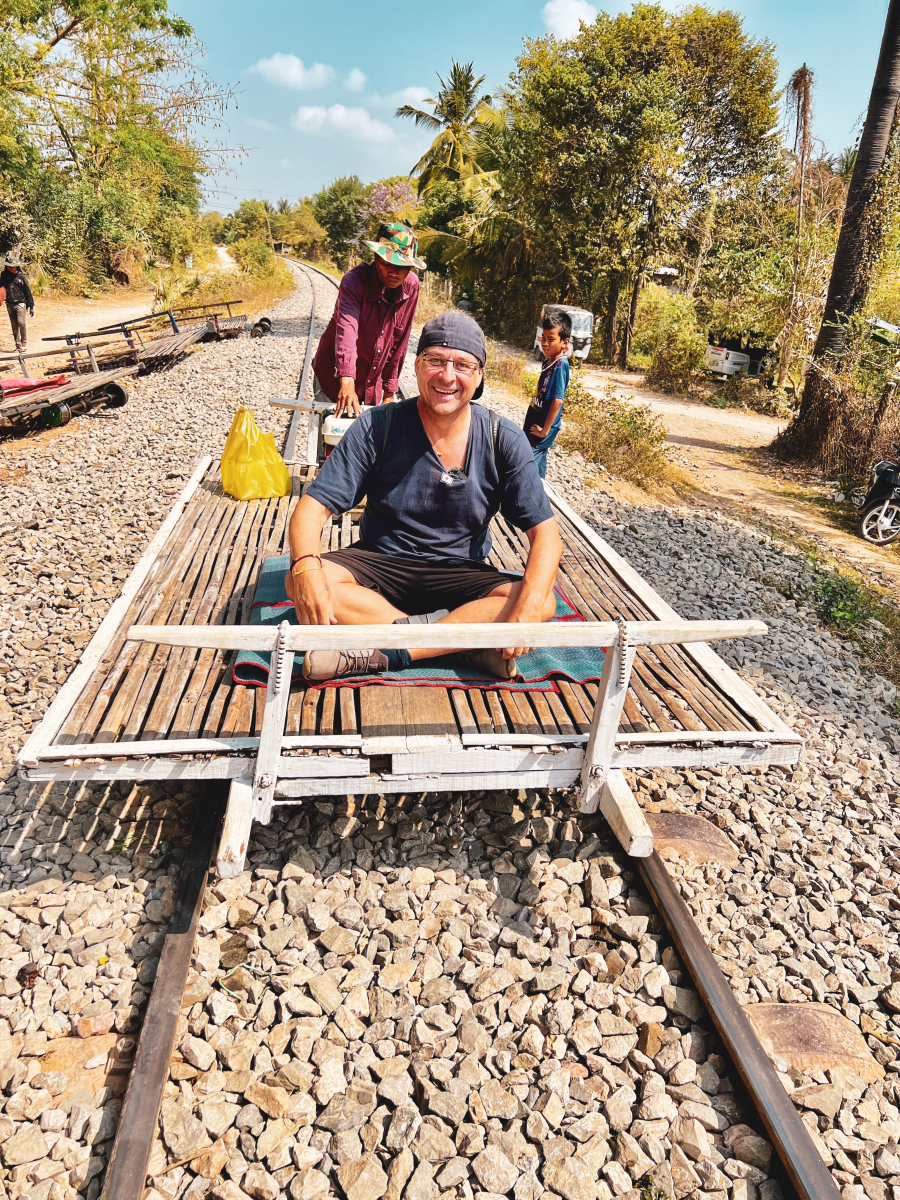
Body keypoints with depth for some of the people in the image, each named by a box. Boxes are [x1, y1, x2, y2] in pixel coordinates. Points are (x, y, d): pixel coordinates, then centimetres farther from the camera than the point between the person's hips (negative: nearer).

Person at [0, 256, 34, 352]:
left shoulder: (20, 276, -2)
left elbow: (28, 291, 2)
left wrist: (31, 306, 1)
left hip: (20, 303, -4)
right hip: (9, 304, 4)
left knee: (21, 323, -16)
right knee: (14, 325, 7)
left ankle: (24, 343, -4)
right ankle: (18, 345, 13)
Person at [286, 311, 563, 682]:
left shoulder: (504, 441, -6)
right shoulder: (378, 427, -8)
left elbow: (544, 532, -10)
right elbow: (313, 507, -13)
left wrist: (527, 609, -30)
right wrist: (307, 569, -36)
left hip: (459, 574, 0)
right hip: (379, 563, 0)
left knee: (543, 605, -27)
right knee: (300, 584, -29)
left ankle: (385, 653, -29)